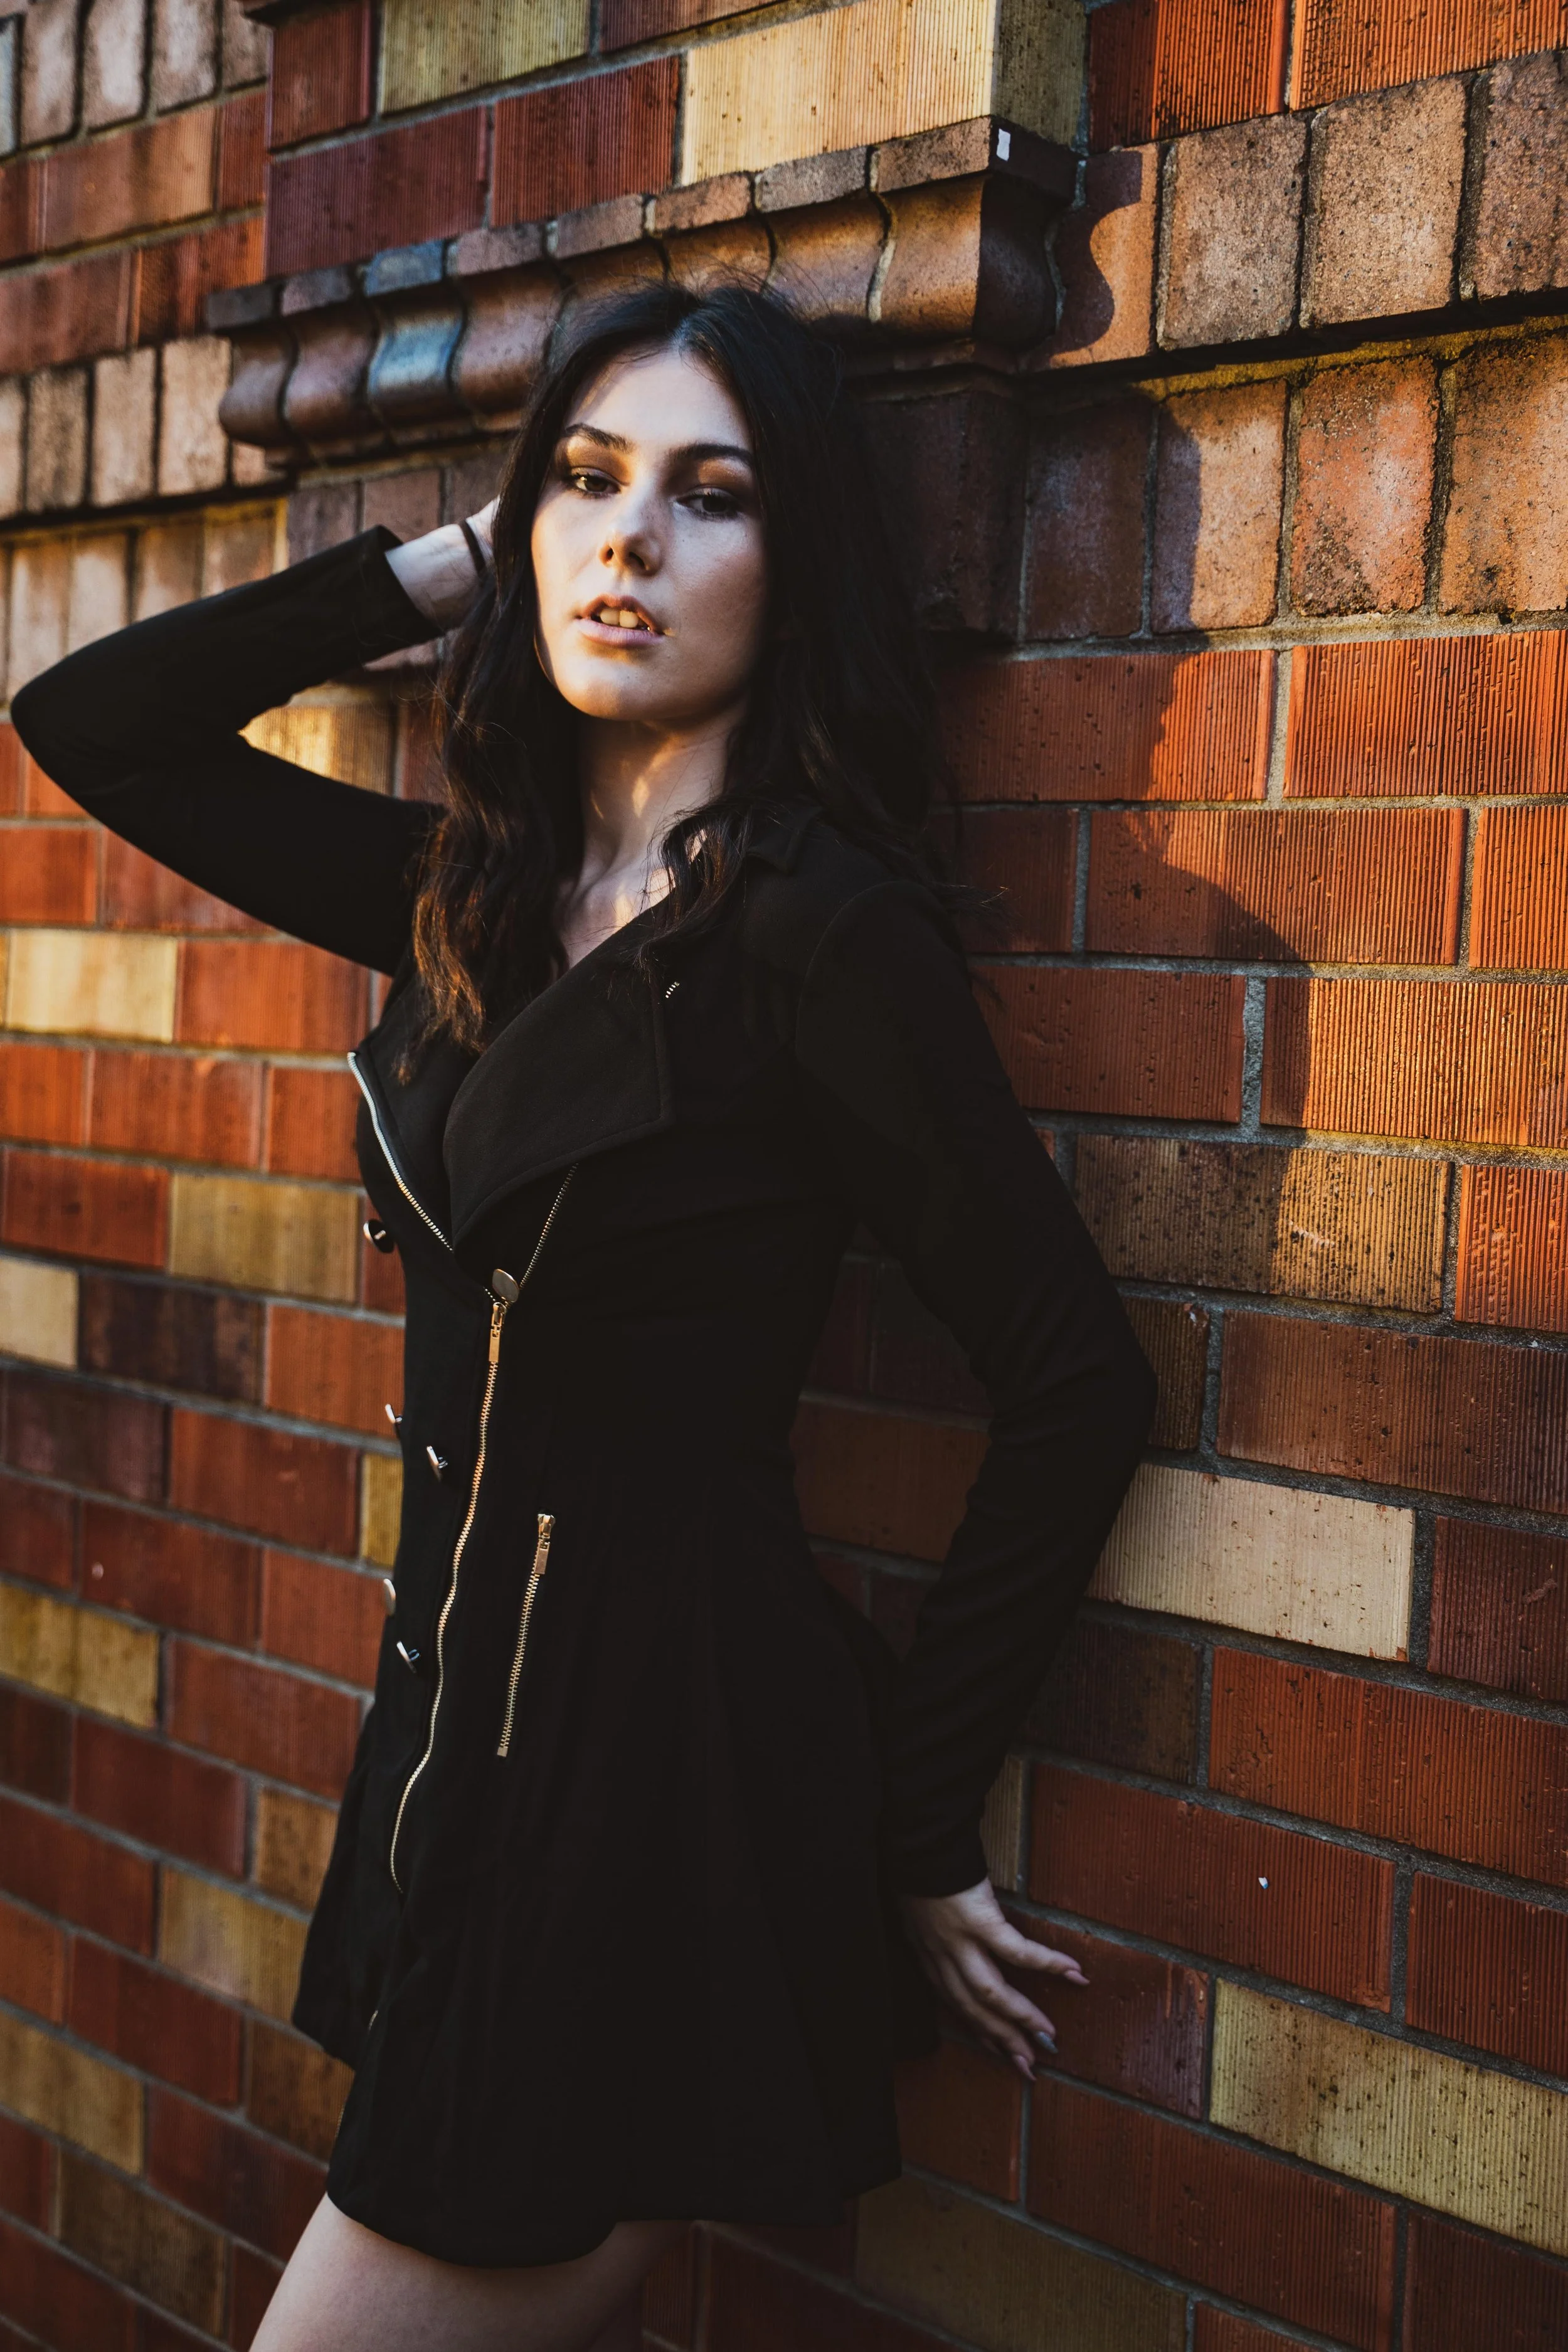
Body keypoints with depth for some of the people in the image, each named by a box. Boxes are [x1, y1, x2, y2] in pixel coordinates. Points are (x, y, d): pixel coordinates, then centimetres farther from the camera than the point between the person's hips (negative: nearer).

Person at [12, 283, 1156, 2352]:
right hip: (463, 1721, 7)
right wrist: (452, 564, 6)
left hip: (671, 1763, -7)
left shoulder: (820, 924, -14)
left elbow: (1077, 1379, -13)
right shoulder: (481, 896, 6)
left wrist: (915, 1827, -7)